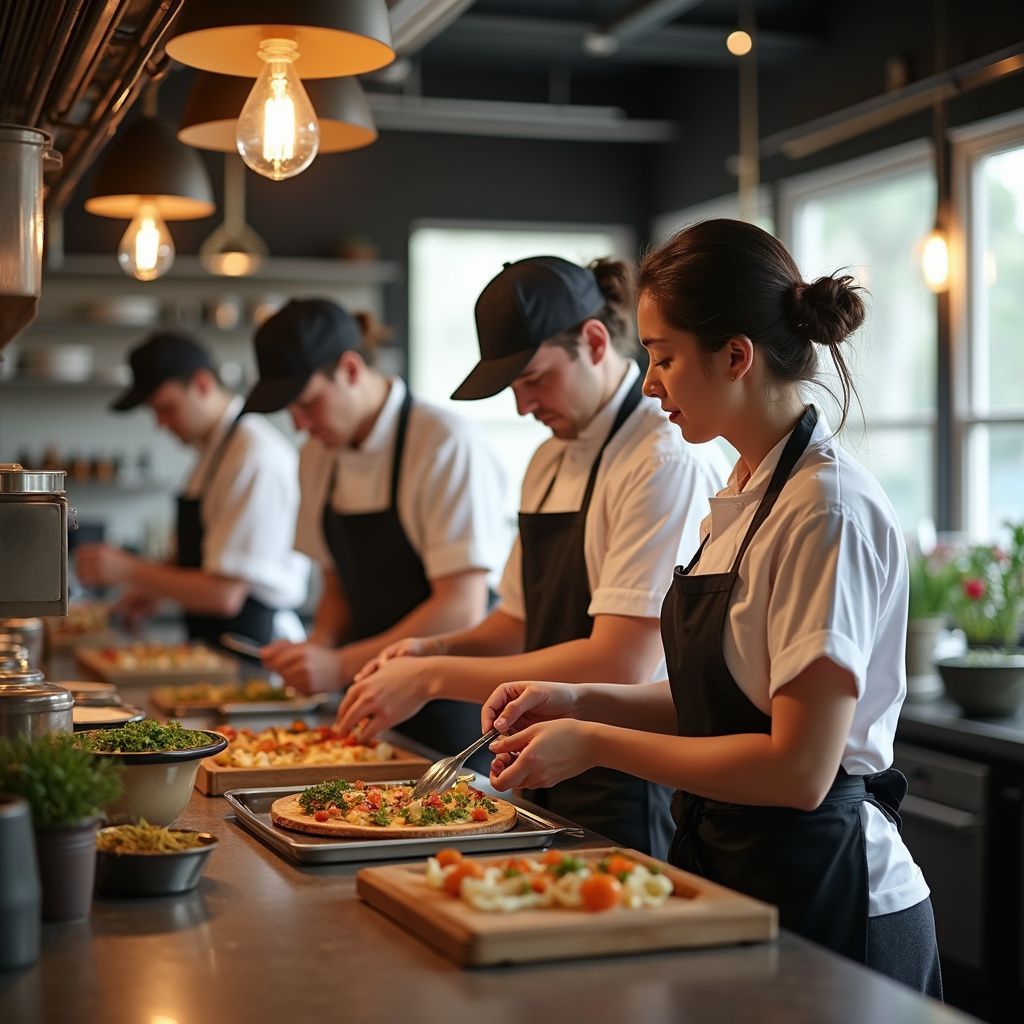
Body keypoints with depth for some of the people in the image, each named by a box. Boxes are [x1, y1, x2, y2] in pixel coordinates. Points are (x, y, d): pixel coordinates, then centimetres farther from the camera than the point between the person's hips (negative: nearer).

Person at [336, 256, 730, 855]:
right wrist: (437, 649, -1)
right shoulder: (552, 460, 12)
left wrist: (434, 678, -20)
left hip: (636, 800, -8)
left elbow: (621, 664, -24)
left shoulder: (668, 461, -17)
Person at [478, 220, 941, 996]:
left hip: (822, 896, -9)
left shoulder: (827, 510, -21)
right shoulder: (750, 493, 8)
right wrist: (582, 702, 0)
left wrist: (595, 744, -19)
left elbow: (799, 769, -25)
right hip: (730, 867, 9)